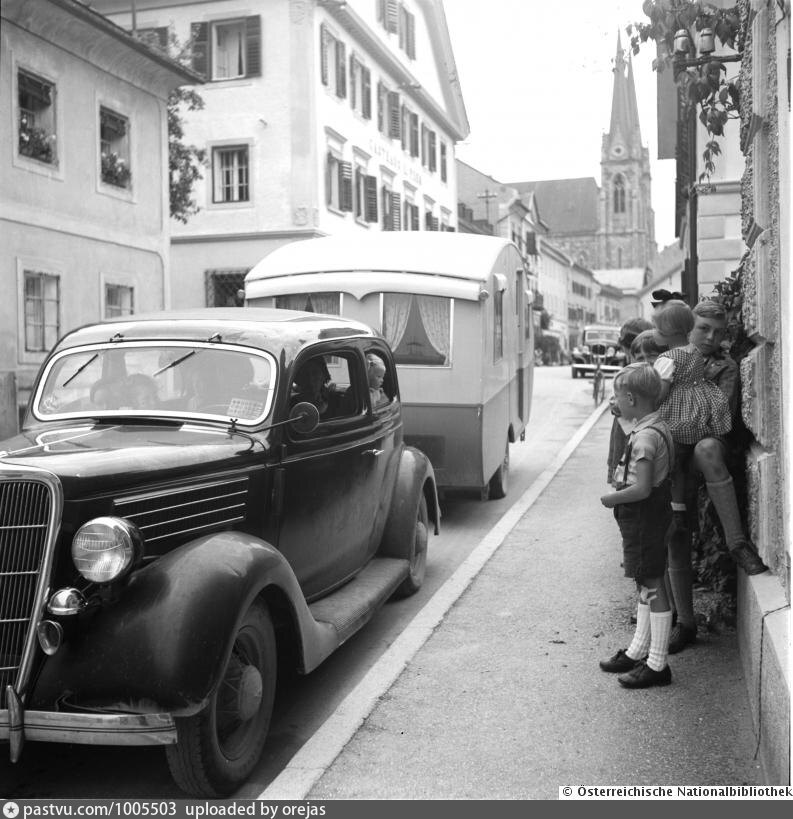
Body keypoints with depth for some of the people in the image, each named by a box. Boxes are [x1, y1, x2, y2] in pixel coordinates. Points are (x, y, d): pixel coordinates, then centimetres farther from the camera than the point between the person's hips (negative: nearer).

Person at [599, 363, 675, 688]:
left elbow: (642, 488, -26)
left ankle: (657, 665, 8)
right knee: (646, 586, 17)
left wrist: (611, 498, -13)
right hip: (650, 515, 10)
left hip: (643, 517, -10)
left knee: (652, 587, -2)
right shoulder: (658, 427, 9)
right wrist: (620, 493, 12)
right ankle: (637, 652, 30)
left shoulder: (645, 436, -22)